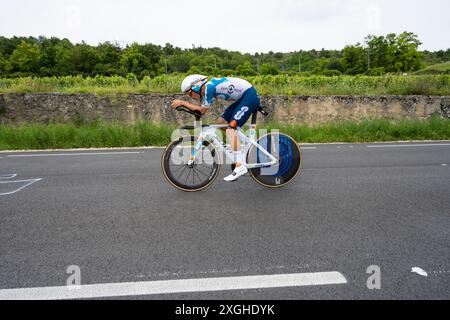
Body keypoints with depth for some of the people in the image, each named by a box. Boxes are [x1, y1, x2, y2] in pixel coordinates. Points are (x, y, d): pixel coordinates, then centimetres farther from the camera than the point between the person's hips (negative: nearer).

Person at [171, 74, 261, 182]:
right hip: (243, 98, 10)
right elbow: (201, 111, 10)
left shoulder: (209, 86, -18)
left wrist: (182, 102, -8)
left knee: (231, 129, -18)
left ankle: (240, 167, -21)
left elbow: (203, 110, -13)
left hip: (250, 95, -10)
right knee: (220, 122, 9)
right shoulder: (206, 89, 10)